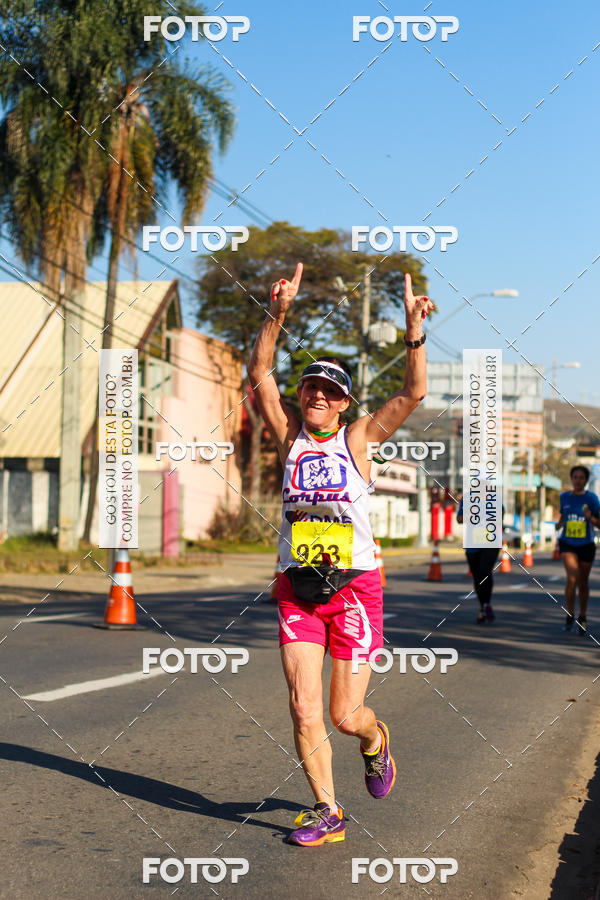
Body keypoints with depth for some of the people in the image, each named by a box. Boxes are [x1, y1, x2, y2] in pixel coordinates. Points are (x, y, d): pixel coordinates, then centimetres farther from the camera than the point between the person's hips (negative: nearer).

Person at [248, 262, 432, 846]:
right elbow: (259, 374, -4)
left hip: (354, 587, -2)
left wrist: (414, 332, -23)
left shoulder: (358, 436, 2)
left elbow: (414, 393, -10)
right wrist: (277, 315, -17)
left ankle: (375, 741, 38)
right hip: (298, 589, 2)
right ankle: (327, 813, 14)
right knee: (304, 711, -4)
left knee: (346, 715, 1)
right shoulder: (288, 434, 6)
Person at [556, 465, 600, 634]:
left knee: (583, 582, 9)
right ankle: (569, 616, -5)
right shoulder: (564, 497, 3)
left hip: (586, 545, 0)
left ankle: (582, 618, 28)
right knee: (572, 578, -19)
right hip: (567, 544, 0)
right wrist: (559, 524, 2)